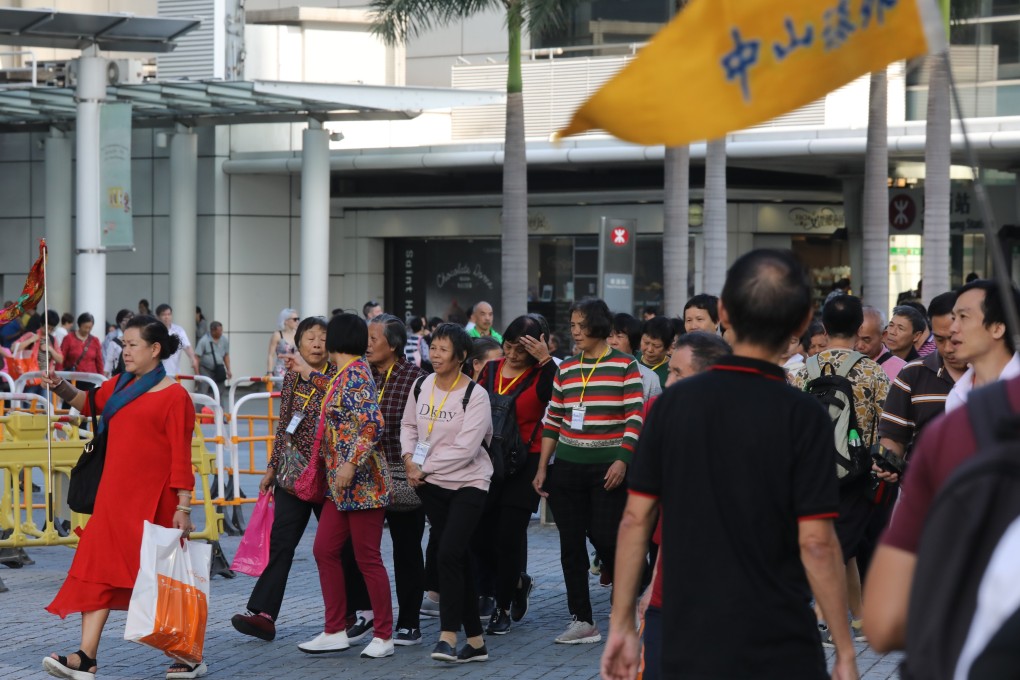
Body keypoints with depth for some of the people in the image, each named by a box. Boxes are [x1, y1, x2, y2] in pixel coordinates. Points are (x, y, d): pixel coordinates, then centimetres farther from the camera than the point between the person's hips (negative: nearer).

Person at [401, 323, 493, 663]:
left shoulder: (475, 395, -14)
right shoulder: (422, 385, 3)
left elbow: (465, 449, -19)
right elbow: (408, 424, 16)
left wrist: (424, 468, -14)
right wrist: (409, 459, -2)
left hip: (468, 484, -5)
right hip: (431, 486, 5)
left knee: (448, 555, -18)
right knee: (458, 560, 8)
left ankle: (448, 636, -12)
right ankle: (475, 641, 14)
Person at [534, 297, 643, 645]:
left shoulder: (624, 365, -1)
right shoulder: (565, 369, 12)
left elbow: (634, 418, -6)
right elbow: (552, 420, 13)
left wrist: (622, 460, -16)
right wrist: (542, 467, 8)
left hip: (607, 468, -5)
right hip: (567, 468, 5)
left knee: (606, 538, -8)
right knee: (571, 543, 4)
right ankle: (582, 621, 10)